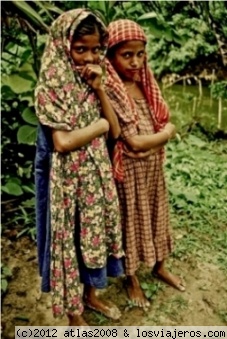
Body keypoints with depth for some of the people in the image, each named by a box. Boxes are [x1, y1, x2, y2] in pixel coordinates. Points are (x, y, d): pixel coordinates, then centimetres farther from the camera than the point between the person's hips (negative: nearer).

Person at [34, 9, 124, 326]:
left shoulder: (92, 83, 5)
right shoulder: (51, 86, -15)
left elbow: (115, 131, 0)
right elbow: (62, 142, -24)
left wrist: (99, 89, -10)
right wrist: (99, 125, -11)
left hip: (98, 175, 7)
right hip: (69, 179, -6)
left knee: (95, 236, 18)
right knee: (70, 242, 8)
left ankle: (91, 295, 40)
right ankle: (74, 315, 27)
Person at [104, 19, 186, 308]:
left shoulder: (144, 84, 1)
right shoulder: (109, 92, -21)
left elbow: (161, 123, 3)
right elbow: (133, 143, -24)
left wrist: (147, 143, -17)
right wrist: (168, 132, -11)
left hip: (153, 167, 7)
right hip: (129, 173, -7)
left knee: (154, 215, 22)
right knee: (130, 221, 11)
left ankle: (159, 266, 44)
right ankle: (132, 278, 33)